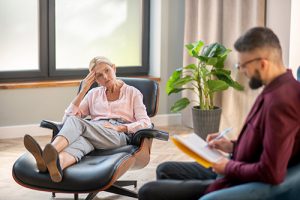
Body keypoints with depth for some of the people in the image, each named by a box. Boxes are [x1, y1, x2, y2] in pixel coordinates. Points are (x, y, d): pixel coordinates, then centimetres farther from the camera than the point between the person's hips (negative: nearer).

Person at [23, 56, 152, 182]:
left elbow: (145, 123, 5)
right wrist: (83, 91, 5)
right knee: (81, 139, -39)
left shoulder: (132, 92, 18)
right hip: (94, 134, 3)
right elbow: (67, 117, 14)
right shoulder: (94, 94, 26)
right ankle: (58, 163, -73)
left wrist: (119, 127, -10)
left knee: (75, 121, -33)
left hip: (120, 136, -3)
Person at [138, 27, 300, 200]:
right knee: (165, 170, 22)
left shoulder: (280, 101, -28)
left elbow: (271, 173, -32)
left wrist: (230, 166, -17)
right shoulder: (277, 89, 6)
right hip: (236, 173, 11)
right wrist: (233, 146, 5)